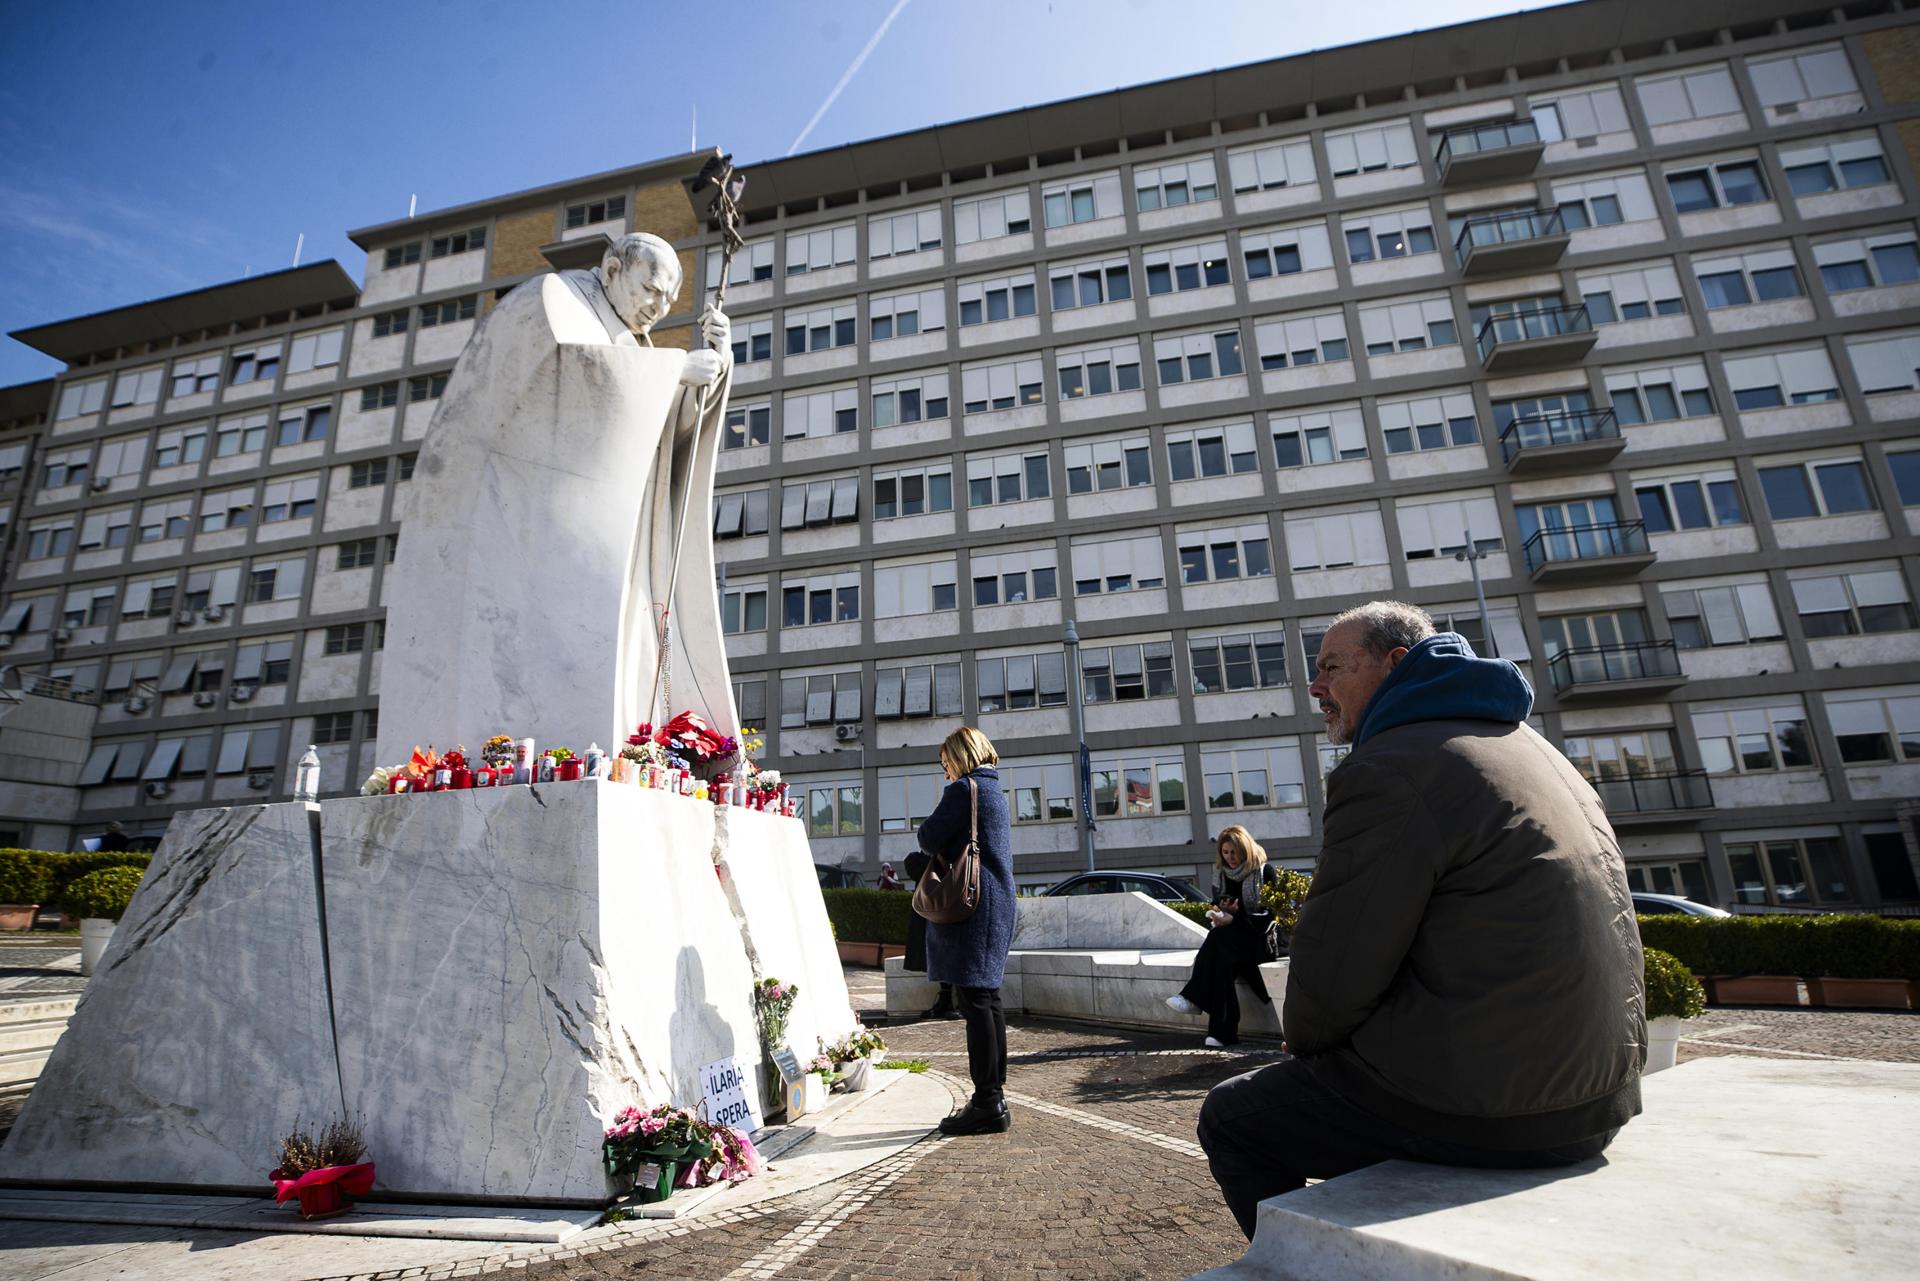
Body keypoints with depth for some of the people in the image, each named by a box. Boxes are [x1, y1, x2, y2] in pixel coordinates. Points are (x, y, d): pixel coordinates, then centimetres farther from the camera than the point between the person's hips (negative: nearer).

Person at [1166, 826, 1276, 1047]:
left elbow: (1270, 915, -12)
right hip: (1230, 940, 5)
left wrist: (1234, 920, -24)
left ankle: (1195, 999, -30)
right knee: (1221, 958, -31)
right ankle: (1223, 1031, -34)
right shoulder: (1221, 875, 11)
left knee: (1219, 938, -33)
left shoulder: (1265, 873, -5)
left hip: (1261, 939, -5)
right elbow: (1216, 906, 16)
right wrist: (1219, 912, -10)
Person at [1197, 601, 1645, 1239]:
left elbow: (1333, 979, -17)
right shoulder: (1521, 743, 14)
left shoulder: (1388, 769, -17)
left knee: (1230, 1116, 7)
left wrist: (1301, 1037, 6)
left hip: (1490, 1104, -9)